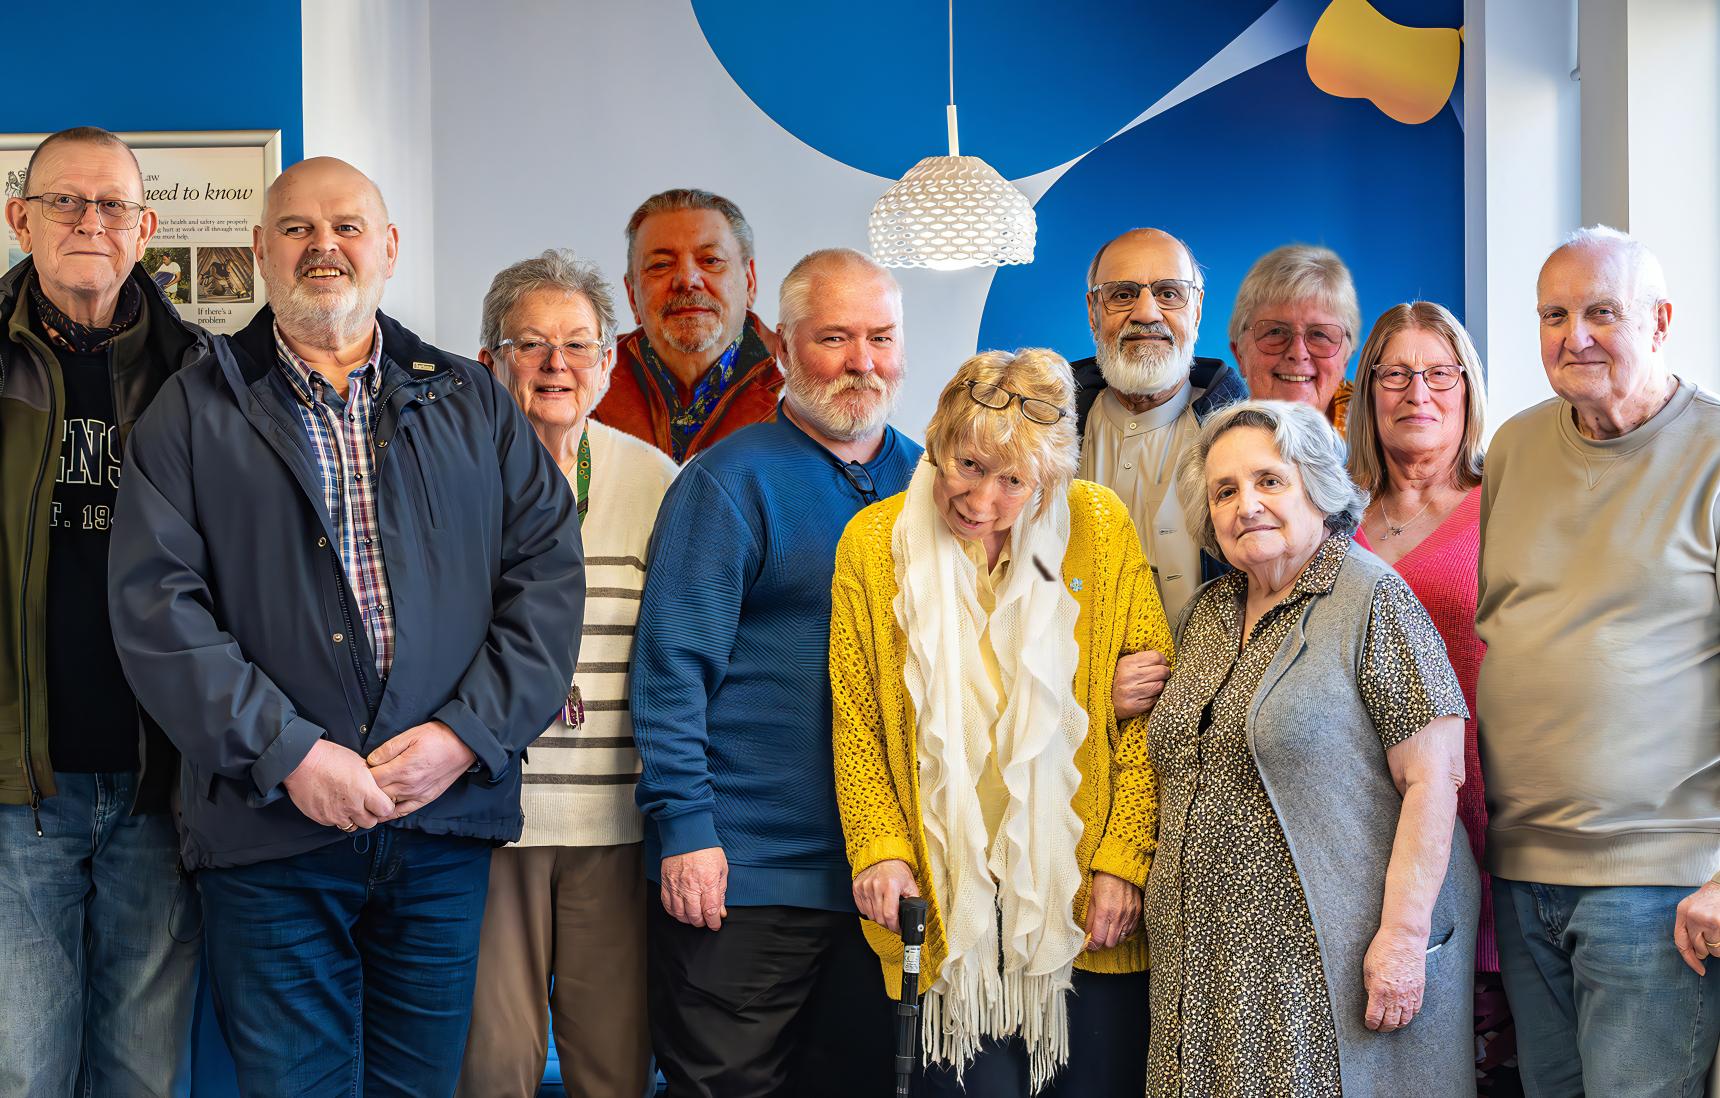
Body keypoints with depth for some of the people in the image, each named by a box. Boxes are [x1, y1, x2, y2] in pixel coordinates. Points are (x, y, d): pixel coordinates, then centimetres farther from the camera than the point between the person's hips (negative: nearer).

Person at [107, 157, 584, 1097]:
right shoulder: (194, 412, 5)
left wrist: (465, 735, -8)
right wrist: (288, 754, -13)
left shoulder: (473, 405, 12)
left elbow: (548, 575, 5)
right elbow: (155, 606, -4)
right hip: (270, 836, -2)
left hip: (446, 817, 2)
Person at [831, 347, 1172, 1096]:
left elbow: (1147, 713, -3)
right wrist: (880, 846, -7)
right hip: (948, 909, 0)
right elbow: (857, 723, 4)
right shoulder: (873, 542, -1)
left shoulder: (1101, 530, -4)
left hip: (1087, 905, 0)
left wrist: (1124, 860, -8)